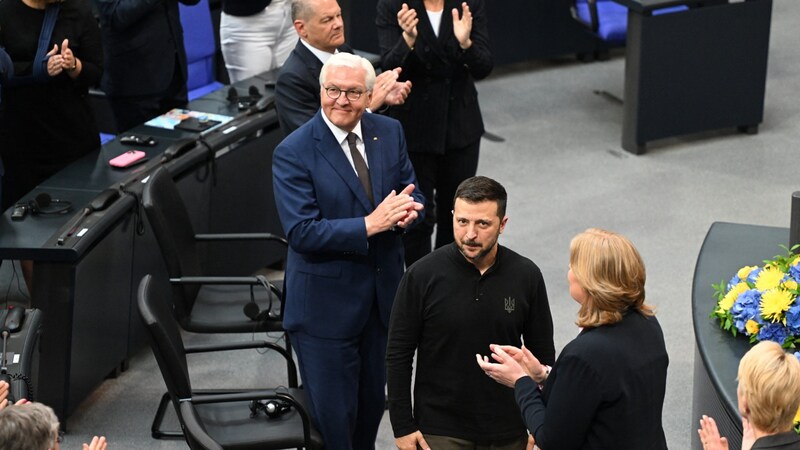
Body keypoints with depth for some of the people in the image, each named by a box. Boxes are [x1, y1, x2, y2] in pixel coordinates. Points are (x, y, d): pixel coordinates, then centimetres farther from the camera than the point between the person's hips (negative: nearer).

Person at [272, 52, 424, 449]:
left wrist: (407, 211, -16)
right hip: (325, 304, -5)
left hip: (383, 294, 5)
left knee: (373, 402, 19)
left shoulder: (389, 133, 2)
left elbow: (411, 195, 9)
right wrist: (369, 225, -29)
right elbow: (302, 233, -22)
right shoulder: (293, 153, -16)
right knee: (332, 417, 1)